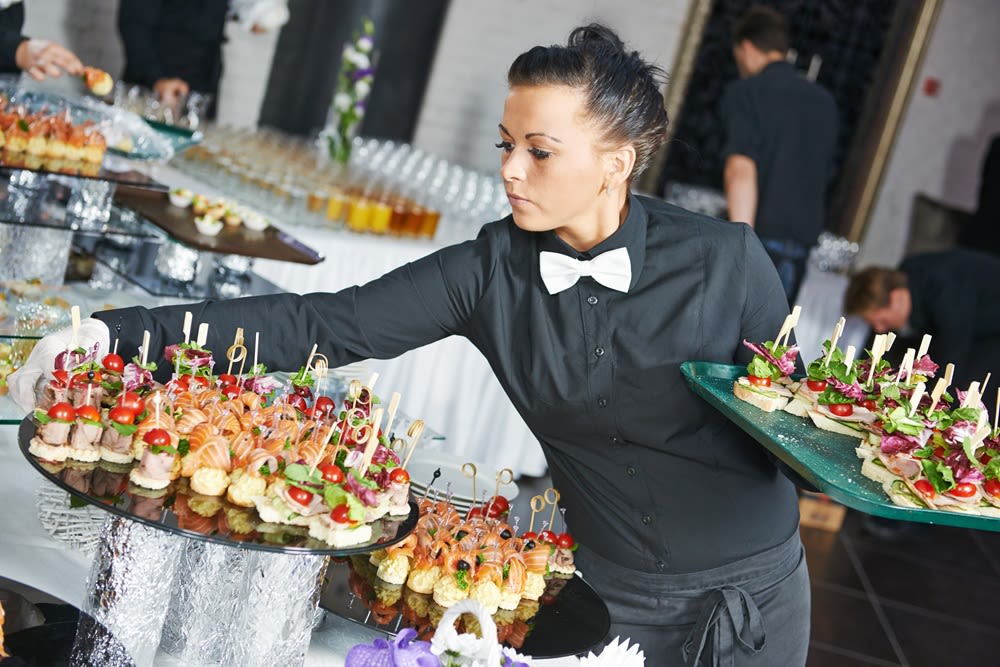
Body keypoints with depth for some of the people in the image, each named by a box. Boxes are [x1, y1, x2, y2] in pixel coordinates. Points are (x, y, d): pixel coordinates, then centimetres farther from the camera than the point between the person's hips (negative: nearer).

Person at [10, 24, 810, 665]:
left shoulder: (727, 260, -16)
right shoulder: (489, 271, -13)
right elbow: (323, 326, -18)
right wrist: (118, 334, -25)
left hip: (755, 593, 0)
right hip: (614, 600, 1)